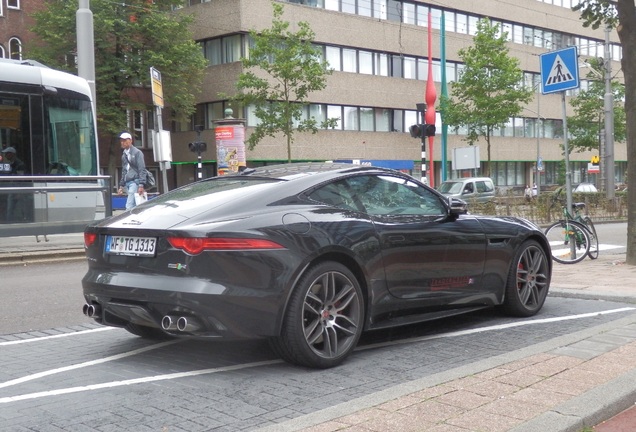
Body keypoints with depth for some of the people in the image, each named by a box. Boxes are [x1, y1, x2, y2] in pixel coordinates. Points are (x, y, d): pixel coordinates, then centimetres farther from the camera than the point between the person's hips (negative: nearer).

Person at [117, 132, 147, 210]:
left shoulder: (137, 152, -3)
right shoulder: (124, 155, 19)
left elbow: (142, 169, -8)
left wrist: (141, 185, -16)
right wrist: (121, 186, 20)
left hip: (135, 182, -7)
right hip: (127, 183, 7)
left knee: (129, 206, -17)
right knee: (134, 206, 6)